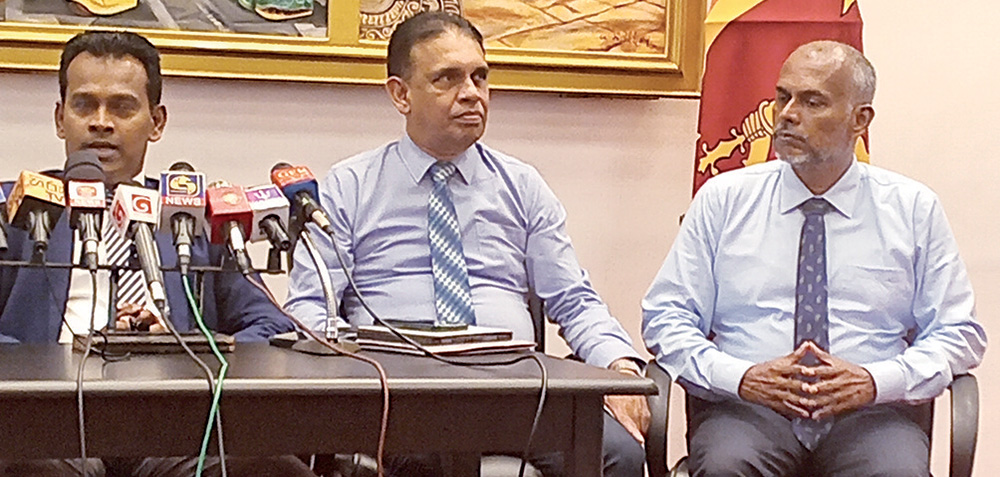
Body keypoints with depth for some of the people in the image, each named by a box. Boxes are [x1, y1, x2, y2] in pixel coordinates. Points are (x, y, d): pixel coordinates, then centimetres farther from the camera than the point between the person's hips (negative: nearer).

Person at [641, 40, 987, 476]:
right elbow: (666, 318, 7)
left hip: (868, 413, 1)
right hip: (744, 407, -1)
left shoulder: (914, 209, 10)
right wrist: (740, 376, -12)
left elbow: (958, 333, 9)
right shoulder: (722, 199, 9)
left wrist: (876, 381, -10)